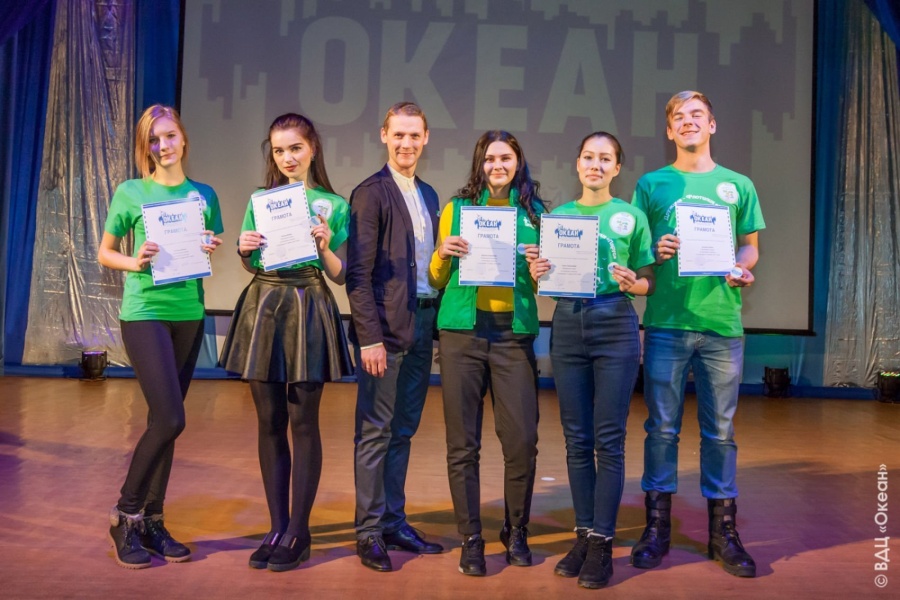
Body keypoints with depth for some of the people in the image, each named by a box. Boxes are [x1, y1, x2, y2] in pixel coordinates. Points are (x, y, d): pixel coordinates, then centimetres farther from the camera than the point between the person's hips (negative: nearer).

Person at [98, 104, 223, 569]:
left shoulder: (203, 194, 9)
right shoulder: (131, 192, 0)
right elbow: (104, 254, 5)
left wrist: (210, 249, -7)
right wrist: (135, 263, -14)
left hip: (189, 313, 4)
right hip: (144, 312, -4)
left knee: (164, 421, 9)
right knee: (169, 419, -12)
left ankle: (152, 522, 19)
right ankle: (124, 515, 8)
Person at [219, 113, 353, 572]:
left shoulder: (333, 205, 4)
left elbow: (340, 275, 2)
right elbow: (250, 267, 14)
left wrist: (324, 248, -16)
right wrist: (244, 251, -7)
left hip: (309, 312, -3)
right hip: (263, 308, 3)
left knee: (303, 423, 0)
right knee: (270, 423, 6)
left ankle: (298, 531, 10)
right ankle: (277, 526, 17)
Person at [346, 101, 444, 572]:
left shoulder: (428, 195, 16)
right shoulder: (371, 193, -6)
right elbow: (359, 272, -12)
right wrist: (369, 336, -17)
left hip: (422, 323, 7)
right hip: (386, 326, -7)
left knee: (403, 430, 13)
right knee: (375, 431, 1)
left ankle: (394, 523, 24)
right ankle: (369, 531, 13)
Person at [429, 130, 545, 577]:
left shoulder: (535, 212, 10)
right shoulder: (458, 208, 8)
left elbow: (541, 283, 13)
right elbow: (437, 281, 11)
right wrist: (443, 254, -9)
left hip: (514, 334, 1)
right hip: (463, 331, 0)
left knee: (522, 439, -2)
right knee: (463, 442, 2)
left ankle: (516, 532, 20)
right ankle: (471, 539, 15)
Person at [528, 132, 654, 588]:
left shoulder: (631, 216, 3)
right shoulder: (559, 215, 11)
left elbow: (648, 282, 5)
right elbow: (547, 280, 12)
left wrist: (632, 283, -16)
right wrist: (537, 273, -9)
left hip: (615, 327, -3)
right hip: (567, 325, 3)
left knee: (609, 440, -1)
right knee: (576, 439, 7)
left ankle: (602, 542, 8)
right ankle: (583, 534, 19)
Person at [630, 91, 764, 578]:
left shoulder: (738, 185, 12)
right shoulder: (652, 184, 9)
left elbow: (749, 245, 14)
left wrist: (742, 269, -7)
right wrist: (655, 252, -13)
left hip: (722, 323, 1)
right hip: (666, 321, -1)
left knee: (720, 429, 7)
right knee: (662, 426, 3)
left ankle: (723, 530, 18)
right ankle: (657, 527, 15)